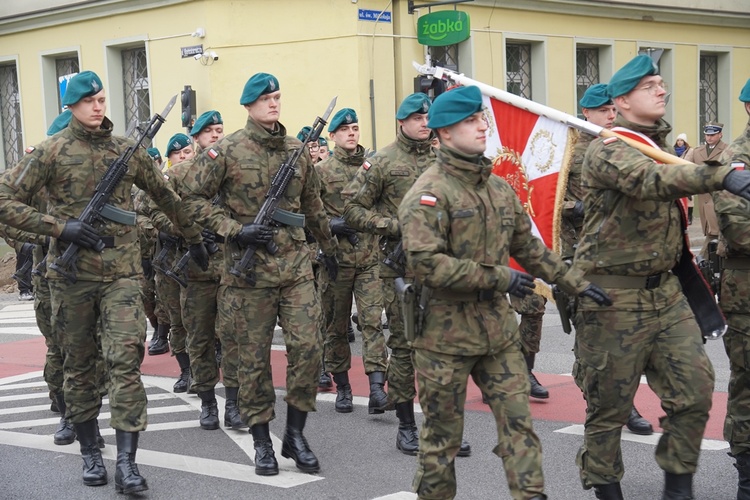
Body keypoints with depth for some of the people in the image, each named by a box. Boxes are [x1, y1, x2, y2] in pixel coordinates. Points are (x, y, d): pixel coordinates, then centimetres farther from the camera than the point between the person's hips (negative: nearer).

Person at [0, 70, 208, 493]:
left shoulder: (127, 150, 7)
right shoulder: (51, 152, -2)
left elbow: (165, 196, 21)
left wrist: (195, 237, 28)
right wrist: (61, 228, -14)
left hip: (122, 272, 1)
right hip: (72, 274, -1)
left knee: (126, 359, -11)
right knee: (79, 364, 9)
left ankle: (127, 462, -11)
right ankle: (90, 452, 23)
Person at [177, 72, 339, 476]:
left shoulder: (297, 150, 10)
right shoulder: (226, 150, -5)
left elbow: (312, 205, 22)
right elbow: (191, 195, -6)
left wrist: (328, 248, 29)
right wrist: (234, 230, -14)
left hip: (295, 264, 4)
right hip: (250, 268, -4)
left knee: (308, 347, -2)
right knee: (254, 356, 4)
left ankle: (295, 434, 12)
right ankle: (261, 440, 15)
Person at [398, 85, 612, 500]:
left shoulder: (499, 188, 10)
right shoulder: (428, 193, -13)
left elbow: (529, 248, 19)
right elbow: (426, 263, -23)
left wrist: (576, 283, 13)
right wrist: (499, 278, -20)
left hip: (498, 329, 6)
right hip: (445, 334, -6)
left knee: (518, 421, 3)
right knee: (442, 434, 6)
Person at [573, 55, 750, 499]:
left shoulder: (664, 149, 13)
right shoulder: (607, 151, -14)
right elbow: (649, 180, -35)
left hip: (666, 291, 7)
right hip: (614, 299, -7)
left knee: (696, 389, 1)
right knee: (610, 404, 3)